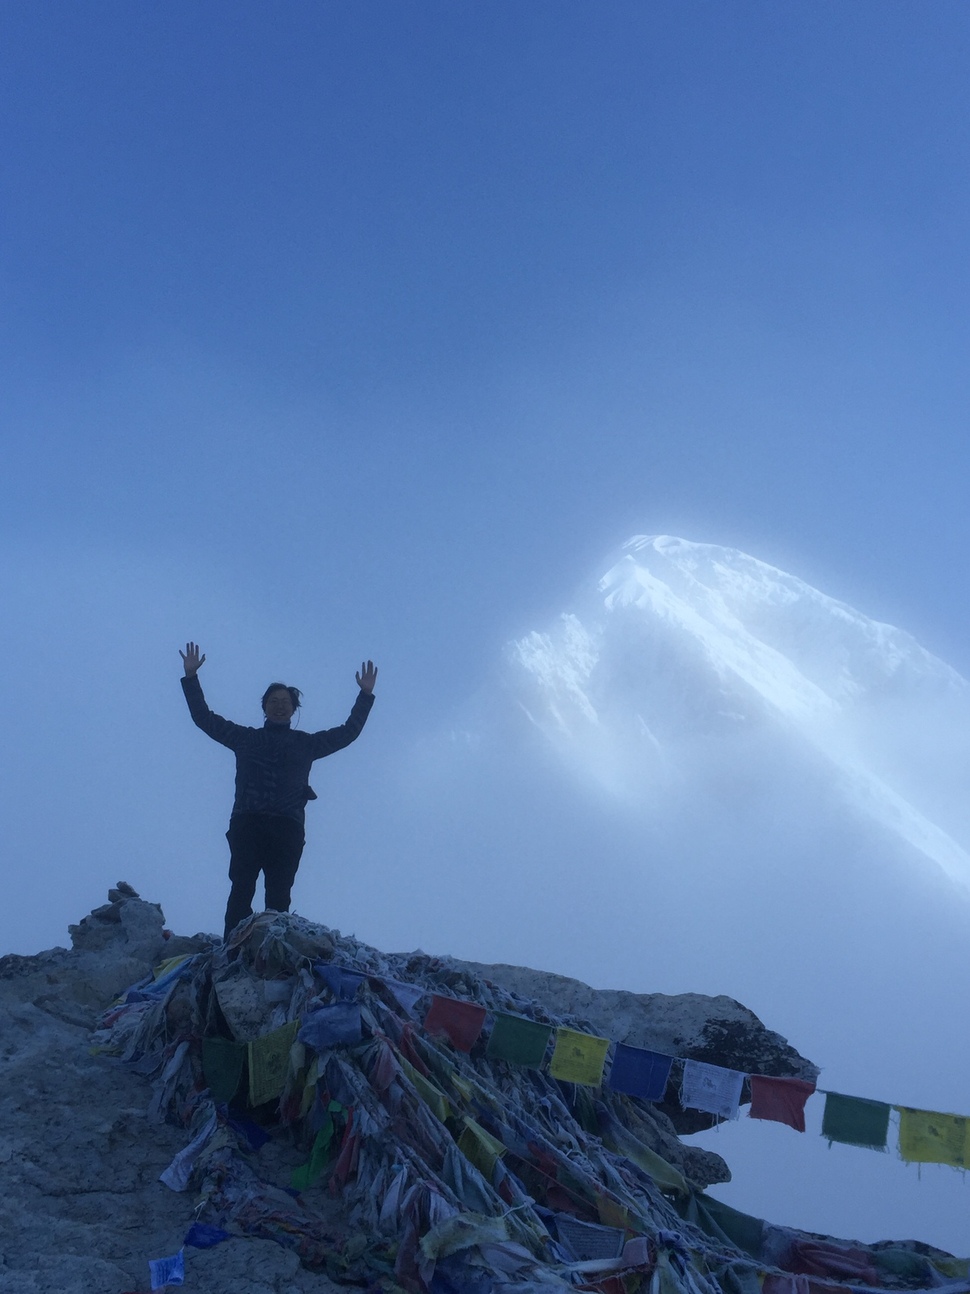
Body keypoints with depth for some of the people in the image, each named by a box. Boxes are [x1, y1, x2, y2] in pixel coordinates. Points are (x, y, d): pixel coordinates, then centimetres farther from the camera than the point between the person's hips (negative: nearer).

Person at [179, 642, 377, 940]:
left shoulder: (306, 743, 23)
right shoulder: (245, 738, 23)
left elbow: (348, 732, 24)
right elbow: (205, 719, 24)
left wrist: (365, 695, 20)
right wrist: (191, 677, 20)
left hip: (287, 828, 0)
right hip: (247, 824, 0)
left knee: (279, 895, -8)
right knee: (241, 889, -13)